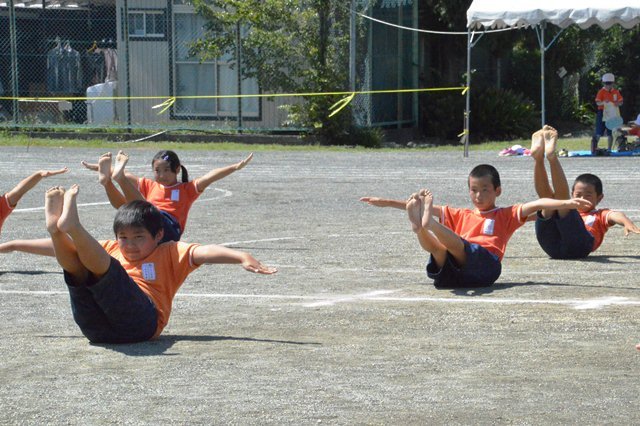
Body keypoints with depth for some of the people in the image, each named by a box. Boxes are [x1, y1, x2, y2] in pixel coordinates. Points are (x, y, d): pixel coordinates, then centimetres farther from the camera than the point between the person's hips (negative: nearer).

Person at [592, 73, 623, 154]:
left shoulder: (616, 92, 8)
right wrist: (603, 102, -35)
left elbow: (621, 102, 8)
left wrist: (618, 103, -16)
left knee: (610, 133, 6)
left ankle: (609, 149, 13)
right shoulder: (601, 92, -4)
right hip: (602, 113, -4)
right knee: (599, 133, -7)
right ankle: (594, 148, -4)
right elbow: (597, 102, -14)